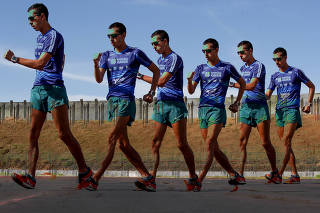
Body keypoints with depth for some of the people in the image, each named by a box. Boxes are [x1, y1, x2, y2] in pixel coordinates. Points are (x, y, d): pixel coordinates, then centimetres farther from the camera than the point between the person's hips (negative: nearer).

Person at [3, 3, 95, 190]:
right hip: (38, 89, 9)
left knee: (64, 134, -11)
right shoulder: (40, 38, 21)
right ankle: (31, 177, -6)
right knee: (33, 134, -2)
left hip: (54, 89, -9)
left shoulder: (55, 36, -8)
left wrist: (14, 59, -11)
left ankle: (85, 172, 1)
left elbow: (40, 64, -18)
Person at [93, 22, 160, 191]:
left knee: (112, 139, -16)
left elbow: (156, 71, 12)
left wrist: (151, 92, 6)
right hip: (112, 100, 6)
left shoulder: (135, 54, 3)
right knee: (123, 144, 4)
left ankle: (97, 177, -23)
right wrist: (96, 65, -14)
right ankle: (148, 178, 10)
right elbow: (99, 79, 4)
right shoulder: (107, 56, 16)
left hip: (126, 100, -6)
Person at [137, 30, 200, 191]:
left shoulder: (175, 58, -9)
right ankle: (152, 176, -2)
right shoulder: (160, 59, 19)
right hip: (161, 104, 8)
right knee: (155, 143, -1)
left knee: (182, 144, -8)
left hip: (175, 104, -8)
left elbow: (161, 81, -15)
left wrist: (141, 76, -7)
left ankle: (193, 177, 2)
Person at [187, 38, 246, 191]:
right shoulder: (200, 69, 12)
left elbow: (242, 83, 18)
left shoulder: (227, 68, 4)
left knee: (210, 144, -17)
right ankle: (234, 176, 16)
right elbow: (191, 91, 5)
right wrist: (189, 81, -15)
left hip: (218, 109, -5)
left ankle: (199, 179, -23)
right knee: (214, 149, 5)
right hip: (203, 109, 5)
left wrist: (237, 103, 13)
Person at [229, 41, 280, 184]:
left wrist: (232, 84, -17)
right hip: (245, 106, 6)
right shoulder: (243, 68, 17)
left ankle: (275, 172, 10)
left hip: (259, 106, -6)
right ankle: (240, 174, -7)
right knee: (242, 142, -5)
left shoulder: (259, 66, -6)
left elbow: (251, 86, -18)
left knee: (265, 142, -4)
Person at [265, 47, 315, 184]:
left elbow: (311, 86, 11)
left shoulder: (296, 72, 3)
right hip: (279, 111, 6)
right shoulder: (275, 76, 16)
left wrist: (309, 104, 2)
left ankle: (279, 173, -24)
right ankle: (295, 175, 8)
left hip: (292, 110, -6)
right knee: (286, 144, 4)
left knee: (287, 141, -17)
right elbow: (268, 94, 12)